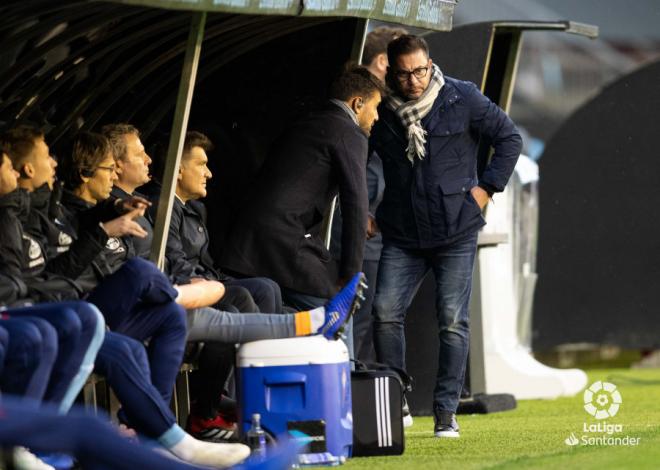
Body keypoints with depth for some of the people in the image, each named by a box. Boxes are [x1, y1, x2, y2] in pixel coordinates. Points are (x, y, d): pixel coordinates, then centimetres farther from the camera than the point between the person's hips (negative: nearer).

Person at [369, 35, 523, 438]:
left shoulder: (462, 99, -4)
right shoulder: (381, 111, 2)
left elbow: (509, 138, 5)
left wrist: (487, 187, -1)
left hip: (456, 232, -2)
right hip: (402, 236, 2)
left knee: (453, 322, -6)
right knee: (386, 314, -8)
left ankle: (447, 412, -1)